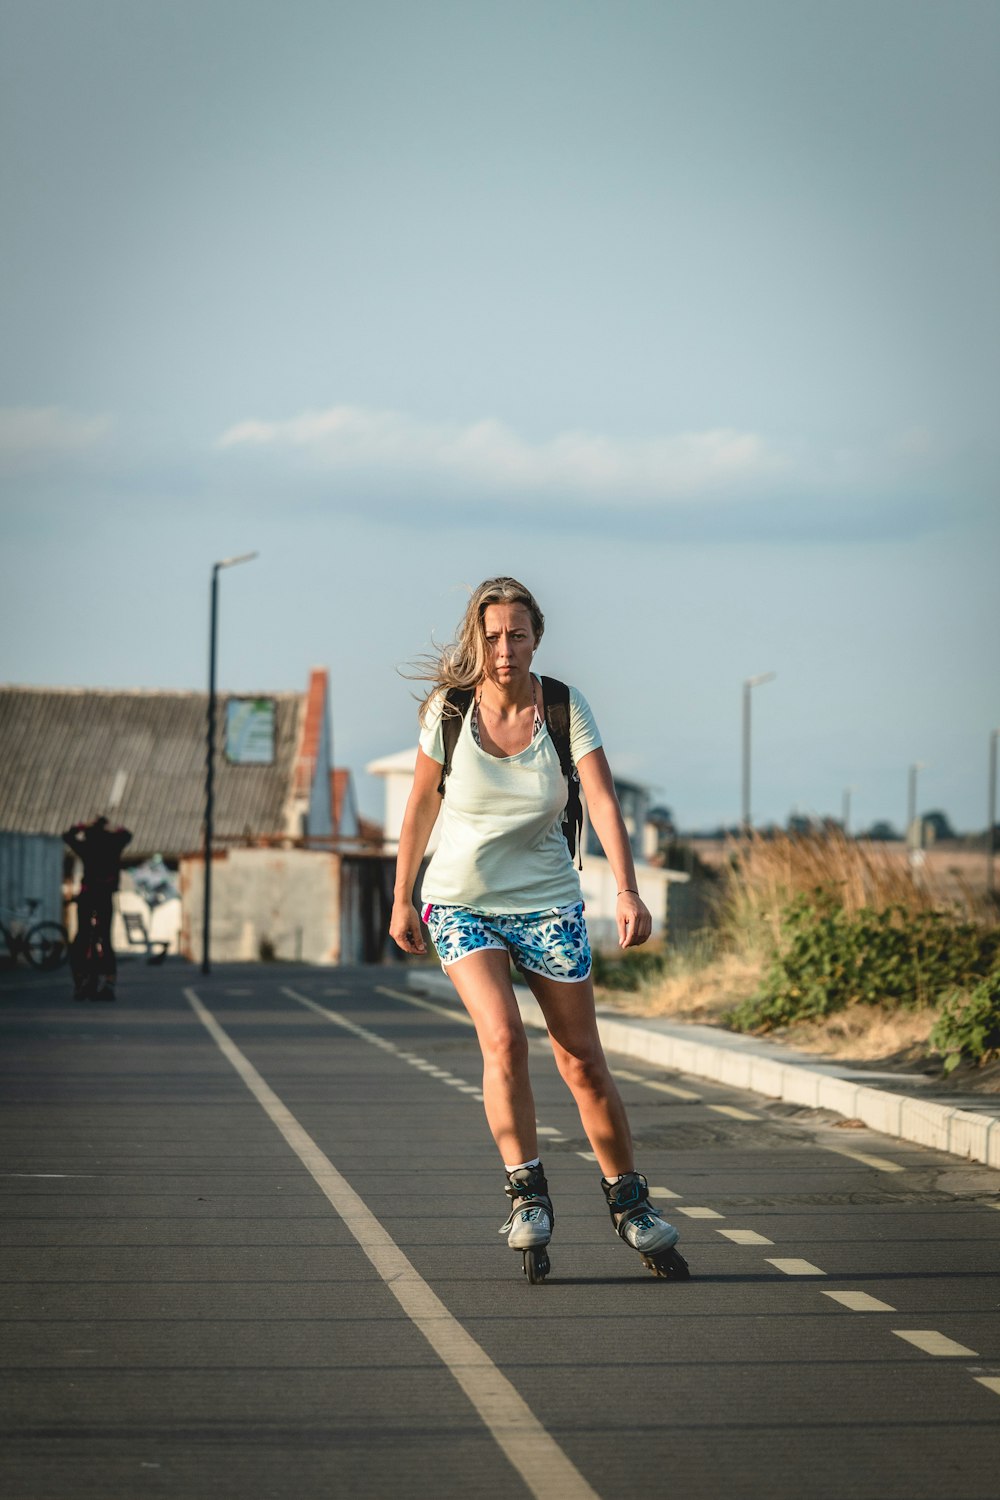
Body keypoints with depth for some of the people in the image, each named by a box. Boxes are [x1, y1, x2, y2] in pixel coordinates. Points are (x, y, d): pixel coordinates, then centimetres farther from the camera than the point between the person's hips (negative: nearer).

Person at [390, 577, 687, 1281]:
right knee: (504, 1040, -23)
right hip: (461, 901, 0)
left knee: (584, 1064, 1)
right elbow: (422, 806, 4)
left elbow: (603, 799, -21)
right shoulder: (447, 710, -9)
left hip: (547, 901, 0)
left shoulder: (566, 707, -11)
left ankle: (630, 1203, 18)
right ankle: (527, 1193, -11)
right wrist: (402, 898, 8)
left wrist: (628, 890, -33)